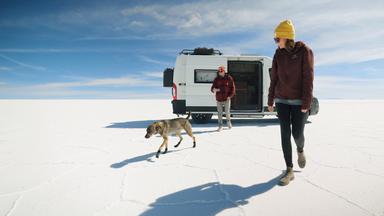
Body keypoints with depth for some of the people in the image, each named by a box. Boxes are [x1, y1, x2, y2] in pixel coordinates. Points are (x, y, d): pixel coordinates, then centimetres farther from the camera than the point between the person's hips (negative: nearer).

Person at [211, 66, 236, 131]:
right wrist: (214, 90, -23)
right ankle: (220, 126, 19)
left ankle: (228, 121, 28)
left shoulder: (229, 78, -3)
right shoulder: (216, 79, 2)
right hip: (219, 99, 2)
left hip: (226, 99, -2)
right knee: (219, 113, 5)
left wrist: (230, 96, -12)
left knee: (227, 112, -4)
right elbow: (212, 88, 1)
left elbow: (232, 88, 0)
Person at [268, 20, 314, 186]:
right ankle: (289, 171, 6)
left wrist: (306, 104, -18)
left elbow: (308, 78, -13)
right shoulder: (278, 55, 4)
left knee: (297, 133, -2)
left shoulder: (304, 51, -9)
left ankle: (300, 150, 36)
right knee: (285, 134, -2)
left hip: (299, 101, -3)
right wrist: (270, 101, 7)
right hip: (282, 100, 4)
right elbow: (274, 79, 7)